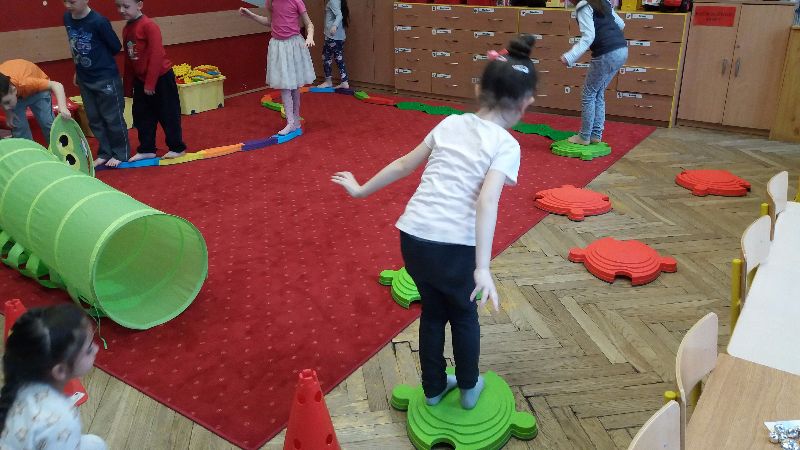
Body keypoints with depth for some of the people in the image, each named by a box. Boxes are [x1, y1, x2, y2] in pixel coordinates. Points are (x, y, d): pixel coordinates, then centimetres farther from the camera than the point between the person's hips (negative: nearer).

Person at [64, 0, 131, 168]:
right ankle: (105, 152, 26)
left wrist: (101, 60, 0)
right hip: (84, 79, 7)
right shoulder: (67, 18, 0)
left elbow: (116, 47, -9)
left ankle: (120, 153, 20)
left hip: (106, 78, -7)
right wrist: (78, 71, 14)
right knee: (94, 119, 13)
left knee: (113, 118, 5)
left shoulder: (98, 21, -19)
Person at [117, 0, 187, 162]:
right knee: (142, 116, 11)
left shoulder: (149, 26, -17)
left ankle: (177, 147, 17)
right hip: (140, 80, 8)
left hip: (161, 78, -8)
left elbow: (156, 55, -21)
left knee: (168, 115, 4)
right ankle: (146, 149, 22)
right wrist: (128, 86, 15)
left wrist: (150, 83, -20)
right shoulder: (126, 29, 7)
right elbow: (128, 59, 13)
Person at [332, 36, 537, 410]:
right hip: (455, 248, -4)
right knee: (463, 314, 26)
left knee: (432, 312, 28)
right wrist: (483, 268, -23)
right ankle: (469, 388, 43)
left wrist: (360, 190, 30)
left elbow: (402, 165, 17)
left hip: (412, 238, 4)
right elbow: (487, 201, -19)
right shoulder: (506, 145, -4)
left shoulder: (450, 124, 11)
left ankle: (433, 388, 44)